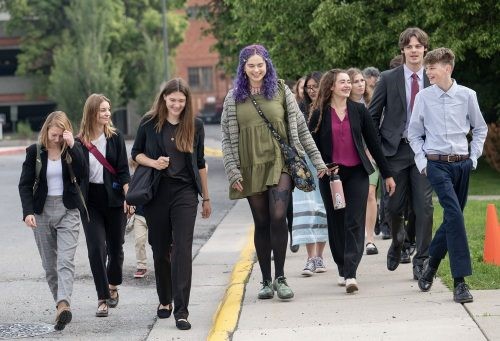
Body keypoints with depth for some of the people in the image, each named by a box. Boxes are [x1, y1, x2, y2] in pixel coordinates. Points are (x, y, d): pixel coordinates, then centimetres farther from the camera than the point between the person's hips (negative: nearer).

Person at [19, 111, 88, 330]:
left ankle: (63, 306, -29)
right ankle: (61, 306, 16)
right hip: (42, 211, 2)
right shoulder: (35, 152, 0)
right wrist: (28, 211, -11)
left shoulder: (73, 149, 1)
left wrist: (72, 146, -20)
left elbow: (83, 174, -14)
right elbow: (25, 184, 1)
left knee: (66, 261, -16)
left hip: (68, 211, -2)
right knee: (49, 264, 6)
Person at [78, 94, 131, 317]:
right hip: (91, 201, -1)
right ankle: (103, 299, -6)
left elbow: (123, 170, -1)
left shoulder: (115, 138, 1)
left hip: (114, 198, 1)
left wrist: (128, 197, -8)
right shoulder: (80, 142, -1)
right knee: (97, 248, -9)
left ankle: (113, 287, 34)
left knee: (116, 247, 9)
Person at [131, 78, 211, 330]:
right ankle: (164, 300, 29)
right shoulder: (149, 123, 0)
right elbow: (136, 153, 9)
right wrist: (153, 163, -12)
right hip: (157, 192, 1)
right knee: (160, 249, 10)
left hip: (184, 192, -1)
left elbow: (200, 164, 10)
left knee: (182, 250, -10)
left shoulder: (194, 125, 3)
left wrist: (206, 198, 13)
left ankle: (181, 311, -12)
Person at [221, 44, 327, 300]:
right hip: (251, 168, 1)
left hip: (280, 163, -1)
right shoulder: (234, 97, 7)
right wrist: (233, 171, -3)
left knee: (278, 218, -15)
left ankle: (280, 278, -6)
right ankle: (266, 281, 14)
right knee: (261, 224, 6)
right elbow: (227, 138, 6)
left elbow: (300, 128, 8)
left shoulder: (281, 91, 6)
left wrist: (317, 160, 5)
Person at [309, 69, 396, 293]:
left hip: (356, 173, 0)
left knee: (354, 223, -9)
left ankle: (350, 274, -15)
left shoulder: (359, 110, 5)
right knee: (336, 224, 7)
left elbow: (373, 143, 8)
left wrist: (387, 174, 9)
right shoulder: (320, 114, 0)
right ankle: (342, 269, 20)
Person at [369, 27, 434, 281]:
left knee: (424, 206, -7)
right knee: (395, 206, 6)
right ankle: (397, 242, 36)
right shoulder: (388, 79, 1)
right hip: (395, 149, 0)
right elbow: (373, 115, 4)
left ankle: (421, 260, 1)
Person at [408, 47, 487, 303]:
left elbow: (480, 128, 14)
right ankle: (459, 282, -17)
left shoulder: (467, 95, 2)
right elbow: (414, 133, 10)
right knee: (454, 214, -17)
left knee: (453, 218, 8)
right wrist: (421, 161, 2)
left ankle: (431, 263, 32)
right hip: (436, 164, -3)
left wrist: (474, 157, 6)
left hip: (462, 164, 3)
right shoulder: (423, 97, 1)